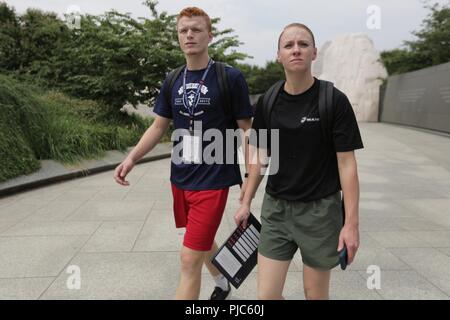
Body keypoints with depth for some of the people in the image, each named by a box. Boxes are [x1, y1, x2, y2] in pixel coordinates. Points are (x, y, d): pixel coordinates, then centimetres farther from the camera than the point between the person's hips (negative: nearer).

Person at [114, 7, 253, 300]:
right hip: (181, 178, 6)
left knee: (190, 259, -5)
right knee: (203, 240, 24)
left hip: (213, 179, -6)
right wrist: (132, 158, -1)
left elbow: (246, 129, -6)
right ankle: (223, 283, 51)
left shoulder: (230, 78, -9)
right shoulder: (173, 82, 6)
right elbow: (159, 126, 11)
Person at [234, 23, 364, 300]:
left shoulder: (335, 101, -10)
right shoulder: (267, 103, 1)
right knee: (266, 294, 4)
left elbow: (346, 164, -10)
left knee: (316, 294, 13)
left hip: (321, 210, -2)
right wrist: (247, 202, 9)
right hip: (276, 208, 3)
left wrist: (351, 223, -11)